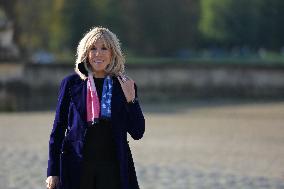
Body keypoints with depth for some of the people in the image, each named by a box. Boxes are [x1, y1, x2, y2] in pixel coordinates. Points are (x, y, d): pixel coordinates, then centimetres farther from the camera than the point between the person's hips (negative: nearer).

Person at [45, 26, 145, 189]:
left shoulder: (125, 86, 6)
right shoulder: (71, 83, 4)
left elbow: (137, 133, 4)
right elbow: (58, 130, 6)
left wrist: (131, 100, -10)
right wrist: (53, 171, 2)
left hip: (112, 169, 0)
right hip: (77, 168, 0)